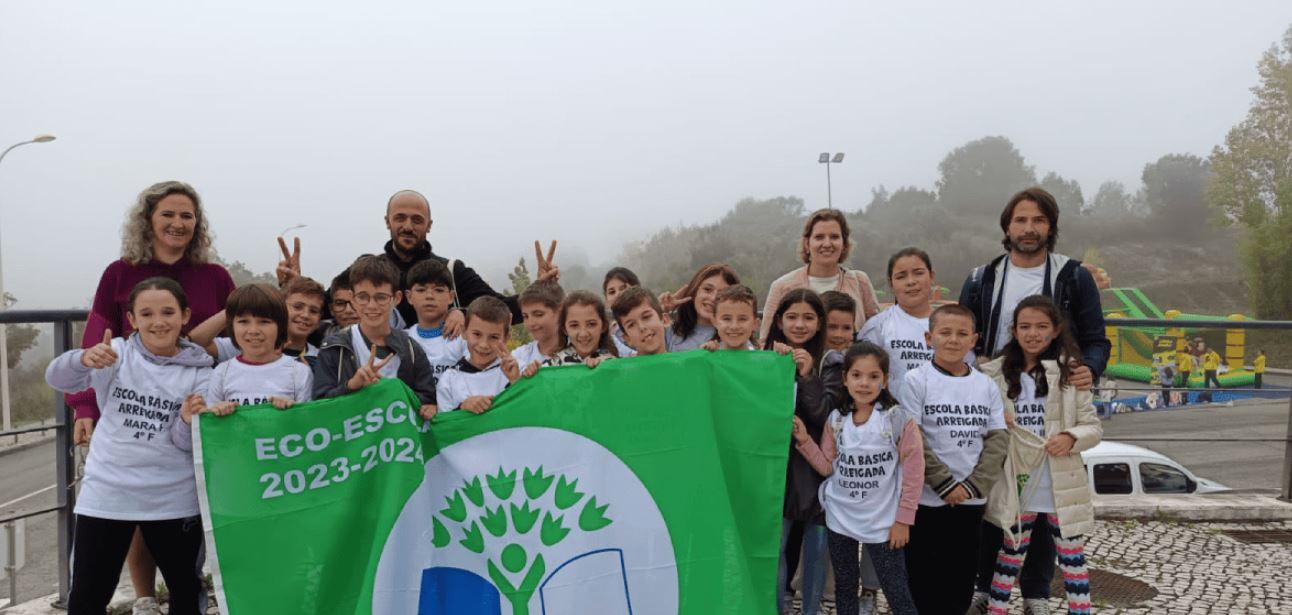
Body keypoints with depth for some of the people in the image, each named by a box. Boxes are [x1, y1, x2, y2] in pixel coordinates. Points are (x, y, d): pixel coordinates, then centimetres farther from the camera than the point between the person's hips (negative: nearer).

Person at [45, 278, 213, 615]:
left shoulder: (198, 373, -2)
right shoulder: (115, 354, -2)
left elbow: (186, 442, -5)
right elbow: (58, 379, -16)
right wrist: (85, 359, -37)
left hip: (173, 501, 0)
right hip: (105, 495, 0)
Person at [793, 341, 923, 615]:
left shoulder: (898, 419, -13)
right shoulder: (836, 419, 0)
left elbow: (913, 471, -9)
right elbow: (828, 467, 4)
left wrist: (903, 519, -9)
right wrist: (804, 441, -10)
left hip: (882, 523, -4)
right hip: (839, 519, 4)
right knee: (844, 588, 18)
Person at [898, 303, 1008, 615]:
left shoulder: (987, 385, 6)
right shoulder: (916, 380, -5)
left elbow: (997, 439, 2)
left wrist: (973, 485, -10)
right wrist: (945, 483, -15)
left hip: (972, 501, 4)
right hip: (926, 499, -3)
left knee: (962, 579, 12)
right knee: (923, 582, 5)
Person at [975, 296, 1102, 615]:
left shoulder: (1070, 371, -1)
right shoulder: (996, 373, 2)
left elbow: (1093, 427, 0)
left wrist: (1071, 438, -20)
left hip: (1062, 486, -1)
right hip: (1017, 484, 1)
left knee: (1072, 558, 7)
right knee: (1010, 556, 14)